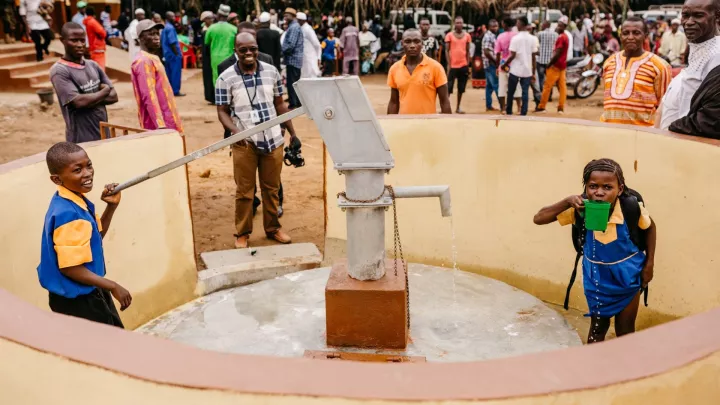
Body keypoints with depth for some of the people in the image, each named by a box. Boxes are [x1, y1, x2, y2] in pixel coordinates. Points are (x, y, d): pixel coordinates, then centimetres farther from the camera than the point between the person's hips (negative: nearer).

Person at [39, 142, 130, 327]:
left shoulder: (76, 201, 0)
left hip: (88, 293, 9)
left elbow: (95, 236, 14)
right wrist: (113, 287, -21)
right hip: (76, 299, -9)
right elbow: (70, 267, -29)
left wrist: (111, 207, 0)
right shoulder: (68, 214, -29)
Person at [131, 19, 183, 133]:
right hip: (157, 125, -10)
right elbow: (149, 96, -22)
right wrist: (160, 125, -28)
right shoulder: (143, 61, -13)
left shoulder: (153, 58, 17)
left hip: (167, 122, 10)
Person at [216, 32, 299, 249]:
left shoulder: (272, 72, 4)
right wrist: (236, 131, -22)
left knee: (271, 188, 13)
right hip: (245, 142, -3)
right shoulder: (226, 78, -6)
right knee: (244, 191, 5)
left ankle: (273, 227, 29)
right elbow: (222, 111, -3)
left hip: (273, 140, 3)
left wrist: (293, 133, 10)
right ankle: (242, 233, 19)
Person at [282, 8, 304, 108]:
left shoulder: (294, 27, -14)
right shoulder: (293, 26, 18)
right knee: (295, 82, 14)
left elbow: (290, 44, -23)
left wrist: (281, 51, -11)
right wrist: (284, 51, 10)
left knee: (291, 83, -8)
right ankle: (297, 103, 20)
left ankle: (293, 104, -6)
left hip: (292, 59, -10)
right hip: (295, 59, 10)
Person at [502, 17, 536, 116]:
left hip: (515, 70, -3)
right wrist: (533, 71, 11)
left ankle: (509, 112, 16)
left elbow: (512, 55, -13)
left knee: (511, 92, 10)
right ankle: (523, 113, 1)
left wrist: (504, 65, 0)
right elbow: (533, 56, 4)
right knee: (525, 93, 4)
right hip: (527, 70, 3)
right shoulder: (532, 39, 4)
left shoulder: (515, 38, -8)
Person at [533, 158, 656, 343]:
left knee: (625, 331, 15)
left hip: (627, 278, 0)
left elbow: (650, 228, -3)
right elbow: (538, 219, -23)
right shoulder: (581, 209, -24)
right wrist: (567, 202, -37)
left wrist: (649, 264, -3)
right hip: (596, 279, 1)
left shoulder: (631, 207, -26)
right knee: (597, 328, 17)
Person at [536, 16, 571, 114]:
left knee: (547, 86, -5)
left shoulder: (560, 38, -15)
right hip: (562, 65, 10)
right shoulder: (565, 37, 16)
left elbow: (557, 53, -20)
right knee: (562, 86, 5)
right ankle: (561, 108, 5)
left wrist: (549, 63, -13)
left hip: (556, 65, -10)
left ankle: (541, 107, -2)